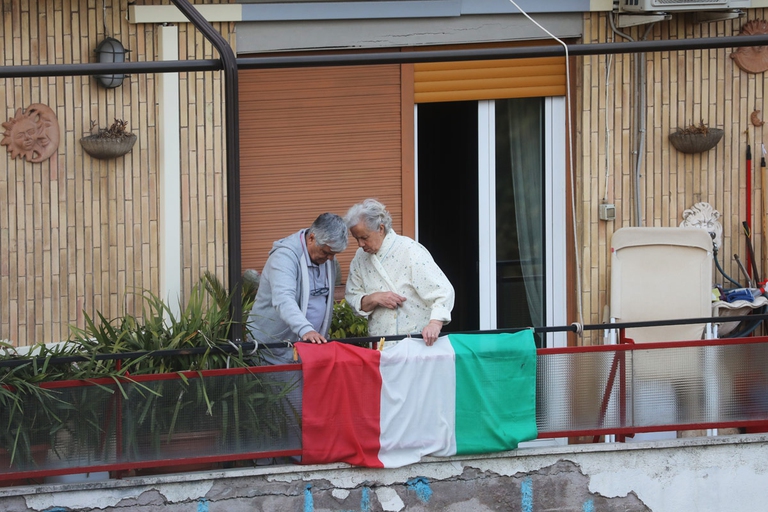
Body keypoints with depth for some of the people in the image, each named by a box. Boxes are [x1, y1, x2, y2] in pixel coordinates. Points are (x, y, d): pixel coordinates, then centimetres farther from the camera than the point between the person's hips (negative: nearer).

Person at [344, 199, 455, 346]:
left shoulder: (411, 251, -8)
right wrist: (374, 299, -10)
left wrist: (435, 324, -31)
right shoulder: (361, 258, 9)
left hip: (417, 340, -5)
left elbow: (443, 291, -14)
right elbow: (352, 298, 13)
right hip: (379, 344, 5)